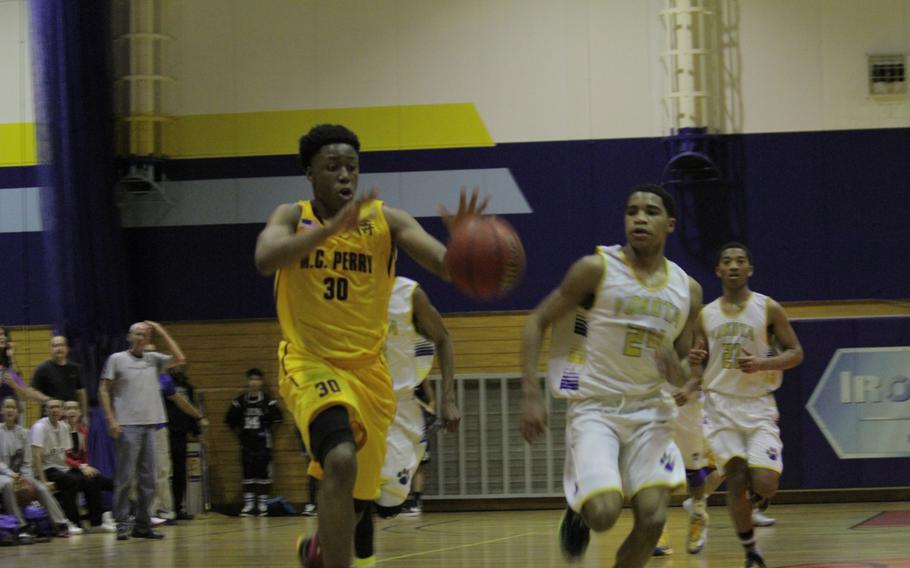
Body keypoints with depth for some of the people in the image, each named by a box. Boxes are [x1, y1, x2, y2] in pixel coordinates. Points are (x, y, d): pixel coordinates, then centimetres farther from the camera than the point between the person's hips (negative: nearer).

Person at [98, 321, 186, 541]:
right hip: (127, 425, -5)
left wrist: (162, 332, 3)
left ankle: (142, 525, 13)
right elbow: (103, 391, 1)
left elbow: (179, 359, 2)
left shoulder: (154, 359, 13)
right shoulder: (117, 359, 3)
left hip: (150, 424, 5)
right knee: (125, 477, -5)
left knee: (147, 478, 6)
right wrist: (111, 419, -9)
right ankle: (122, 524, -2)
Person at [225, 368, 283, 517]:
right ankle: (248, 504, 6)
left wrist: (267, 429, -2)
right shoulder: (240, 401, 3)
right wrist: (239, 431, 7)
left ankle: (263, 503, 7)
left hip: (263, 442, -2)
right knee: (248, 471, 3)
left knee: (263, 470, 0)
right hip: (246, 442, 3)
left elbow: (277, 418, -4)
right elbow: (230, 419, 11)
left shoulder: (268, 401, -5)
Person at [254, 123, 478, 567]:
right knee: (341, 461, -32)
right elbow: (265, 259, -28)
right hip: (310, 362, -3)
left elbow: (448, 266, -16)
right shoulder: (294, 218, -5)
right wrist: (333, 227, -39)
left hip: (367, 370, 3)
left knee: (354, 498, 14)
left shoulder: (387, 222, -3)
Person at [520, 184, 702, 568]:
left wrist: (677, 370, -12)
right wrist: (531, 394, -12)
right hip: (594, 408, -4)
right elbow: (538, 322, -2)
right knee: (604, 514, -22)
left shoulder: (687, 290, 5)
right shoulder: (596, 269, -7)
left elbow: (683, 377, 14)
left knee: (653, 519, -9)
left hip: (649, 410, 4)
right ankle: (579, 512, 16)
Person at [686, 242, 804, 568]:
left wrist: (761, 363, -17)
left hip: (759, 406, -2)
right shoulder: (706, 316, 7)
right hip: (721, 406, 2)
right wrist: (692, 378, -8)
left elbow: (796, 353, 0)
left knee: (764, 486, -15)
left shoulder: (768, 309, -2)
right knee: (735, 481, -8)